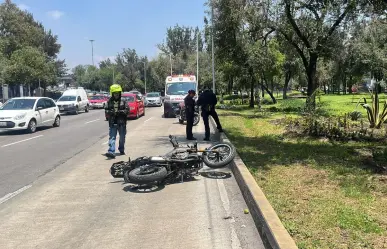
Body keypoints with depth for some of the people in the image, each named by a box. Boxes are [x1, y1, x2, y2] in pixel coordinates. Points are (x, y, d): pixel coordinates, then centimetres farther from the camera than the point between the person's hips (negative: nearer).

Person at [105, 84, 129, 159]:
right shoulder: (109, 101, 4)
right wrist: (111, 112, -15)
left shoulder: (123, 101, -1)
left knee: (122, 137, 14)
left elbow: (127, 110, -4)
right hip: (112, 123, 0)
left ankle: (121, 150, 34)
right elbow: (106, 110, 6)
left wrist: (120, 112, -19)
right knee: (112, 137, -9)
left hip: (121, 122, 0)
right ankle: (111, 152, -16)